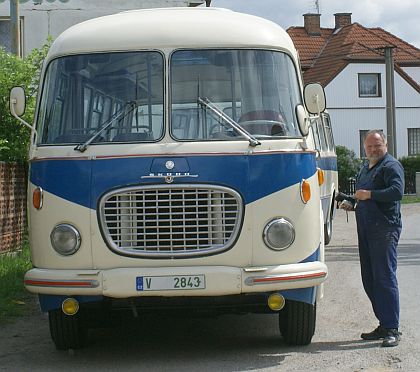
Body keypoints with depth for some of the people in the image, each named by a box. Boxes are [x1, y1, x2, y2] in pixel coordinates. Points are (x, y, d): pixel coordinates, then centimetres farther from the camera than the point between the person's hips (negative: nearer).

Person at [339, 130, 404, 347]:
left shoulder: (391, 166, -5)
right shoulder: (365, 168, 23)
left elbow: (398, 191, -21)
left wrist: (369, 195, -18)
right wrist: (352, 205, 14)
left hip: (385, 229, -9)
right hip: (365, 230, 9)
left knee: (385, 278, -10)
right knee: (369, 280, 9)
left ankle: (392, 329, -8)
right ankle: (384, 325, 17)